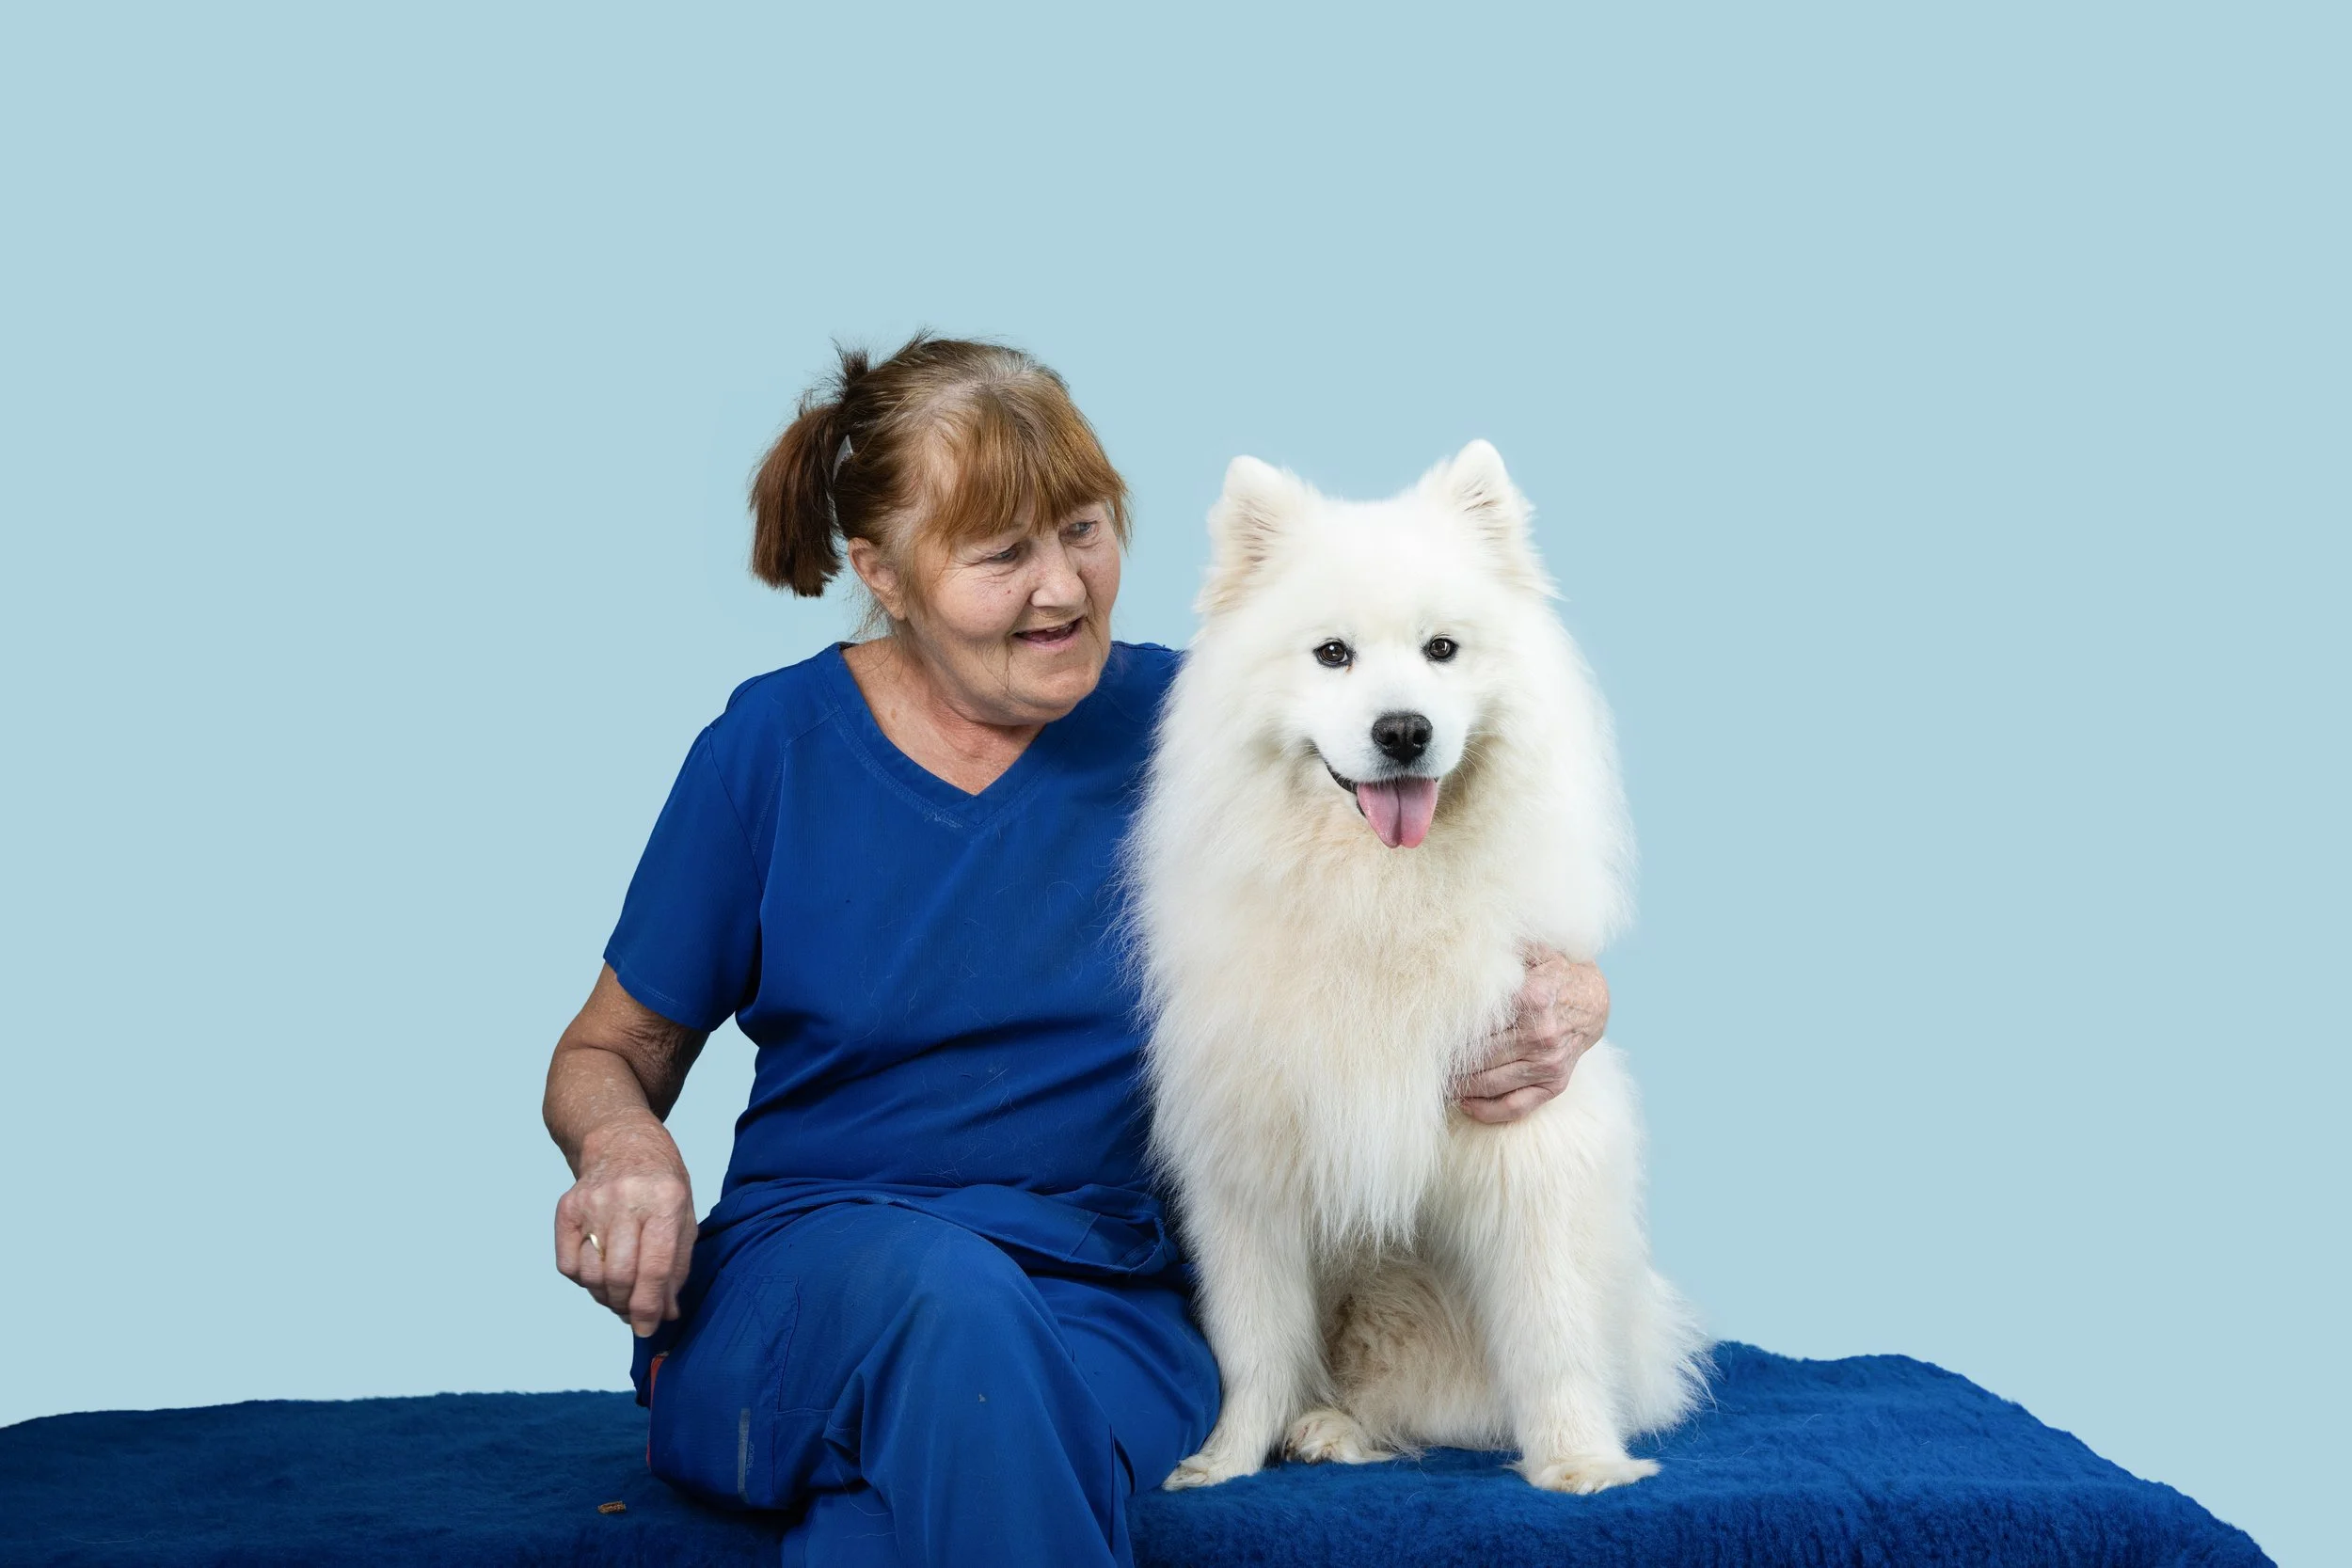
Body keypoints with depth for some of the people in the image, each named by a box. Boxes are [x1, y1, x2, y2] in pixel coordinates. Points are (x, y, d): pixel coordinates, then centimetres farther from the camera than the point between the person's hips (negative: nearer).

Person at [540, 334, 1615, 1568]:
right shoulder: (773, 746, 2)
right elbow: (608, 1053, 12)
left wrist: (1565, 999, -14)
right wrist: (623, 1151, -12)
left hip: (1109, 1305, -1)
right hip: (804, 1271, 1)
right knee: (949, 1291, -36)